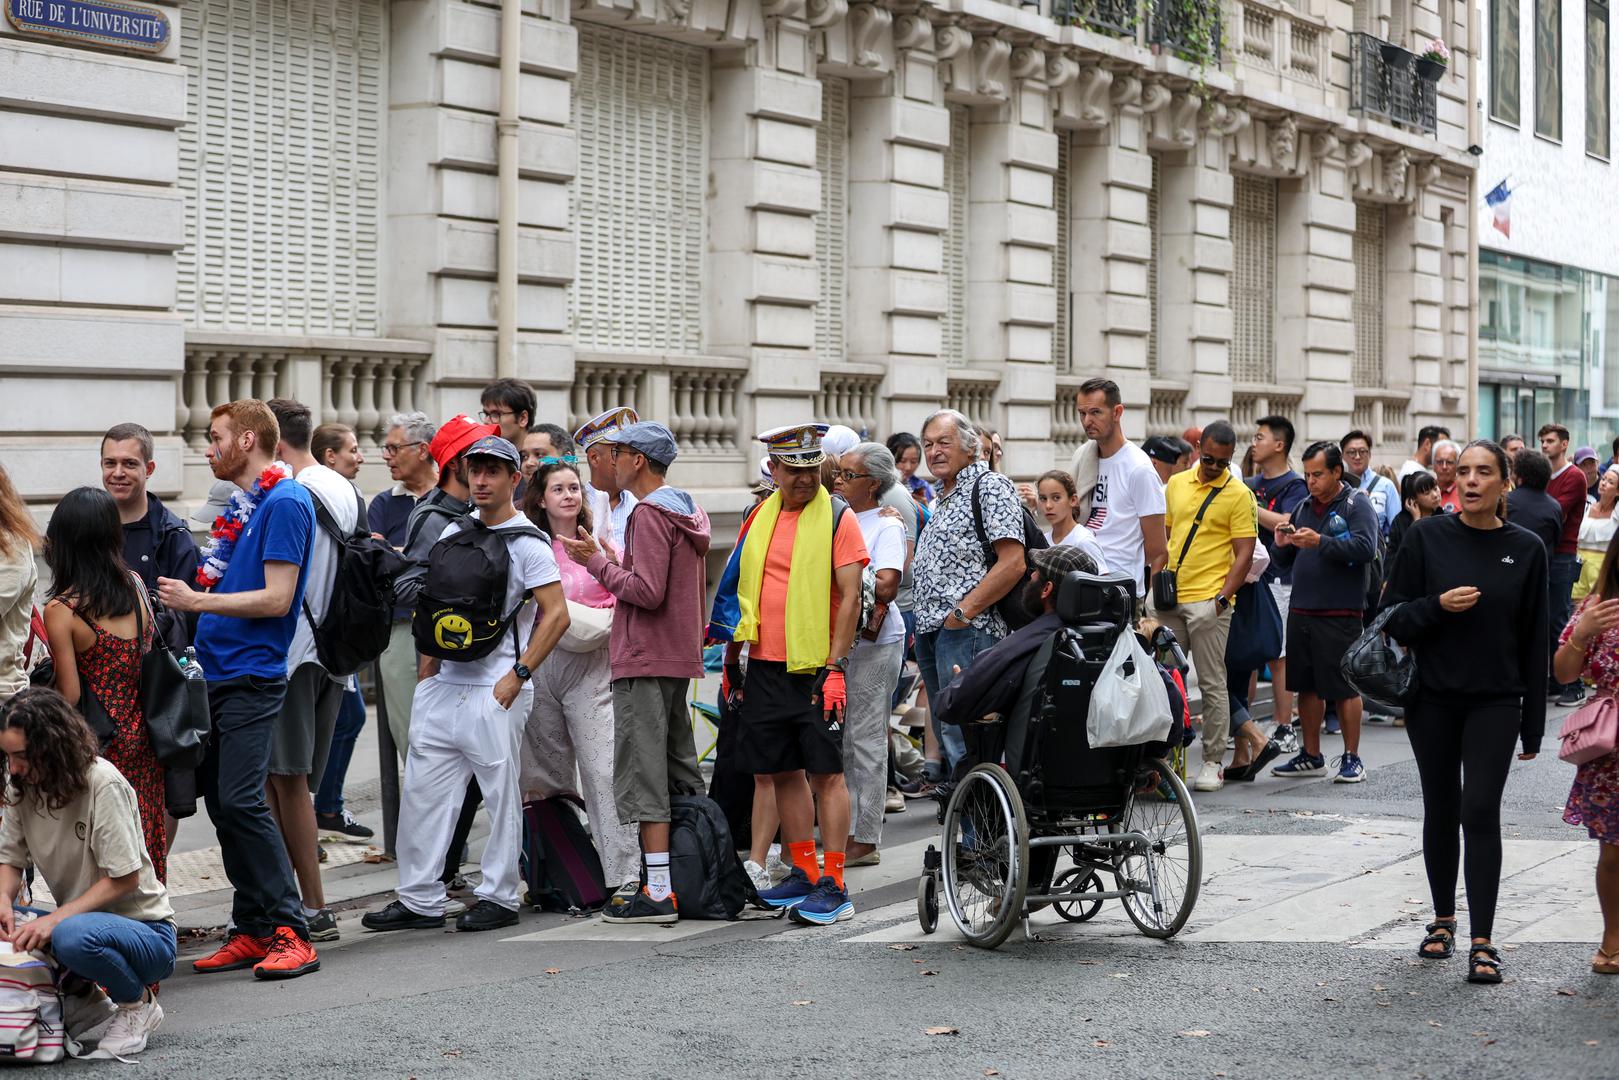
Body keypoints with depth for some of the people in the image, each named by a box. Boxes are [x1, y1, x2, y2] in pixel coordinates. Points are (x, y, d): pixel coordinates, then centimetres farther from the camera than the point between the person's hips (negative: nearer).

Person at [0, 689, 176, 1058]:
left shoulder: (103, 784, -19)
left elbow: (125, 878, -20)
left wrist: (55, 919, -29)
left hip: (146, 930, -7)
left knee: (73, 936, -38)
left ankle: (138, 1003, -7)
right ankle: (79, 992, 7)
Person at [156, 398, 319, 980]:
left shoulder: (285, 501, -11)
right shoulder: (242, 503, 17)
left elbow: (276, 598, -17)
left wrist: (197, 601, -13)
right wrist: (191, 598, 8)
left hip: (252, 676, -9)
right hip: (217, 671, 9)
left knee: (240, 801, -14)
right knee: (222, 802, 8)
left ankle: (290, 933, -10)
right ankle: (252, 931, 14)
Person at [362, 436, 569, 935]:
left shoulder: (527, 543, -5)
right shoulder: (453, 533, 14)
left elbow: (556, 614, -11)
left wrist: (518, 675, -14)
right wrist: (428, 673, 14)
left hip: (495, 691, -6)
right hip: (444, 685, 7)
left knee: (501, 795, 0)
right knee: (421, 791, 5)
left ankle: (500, 896, 11)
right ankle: (419, 899, 11)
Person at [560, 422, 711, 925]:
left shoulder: (650, 514, -14)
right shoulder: (688, 511, 17)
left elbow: (648, 591, -21)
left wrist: (597, 563, -10)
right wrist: (614, 564, 19)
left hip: (645, 663, -10)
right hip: (679, 658, 10)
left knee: (643, 777, -8)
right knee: (680, 774, 14)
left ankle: (658, 893, -9)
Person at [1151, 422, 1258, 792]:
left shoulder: (1239, 495, -3)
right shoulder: (1176, 484, 11)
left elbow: (1244, 554, -6)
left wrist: (1222, 598, -14)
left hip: (1208, 601, -5)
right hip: (1169, 598, 5)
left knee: (1212, 684, -1)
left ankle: (1213, 762, 6)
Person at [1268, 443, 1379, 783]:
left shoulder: (1357, 504, -3)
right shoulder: (1303, 507, 17)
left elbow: (1365, 548, -19)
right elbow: (1287, 560, 22)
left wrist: (1321, 542, -25)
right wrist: (1283, 545, -1)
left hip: (1340, 613, -7)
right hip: (1301, 611, 7)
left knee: (1345, 687, -3)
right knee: (1306, 686, 11)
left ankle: (1352, 758, 5)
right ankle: (1311, 756, 20)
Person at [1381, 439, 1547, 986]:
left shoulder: (1525, 549, -1)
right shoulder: (1427, 537, -2)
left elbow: (1534, 641, 2)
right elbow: (1393, 617, 1)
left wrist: (1533, 726, 2)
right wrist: (1439, 605, -20)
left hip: (1495, 701, -1)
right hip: (1433, 698, 1)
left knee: (1480, 812, -10)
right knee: (1440, 811, 11)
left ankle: (1482, 943, -7)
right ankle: (1443, 920, 28)